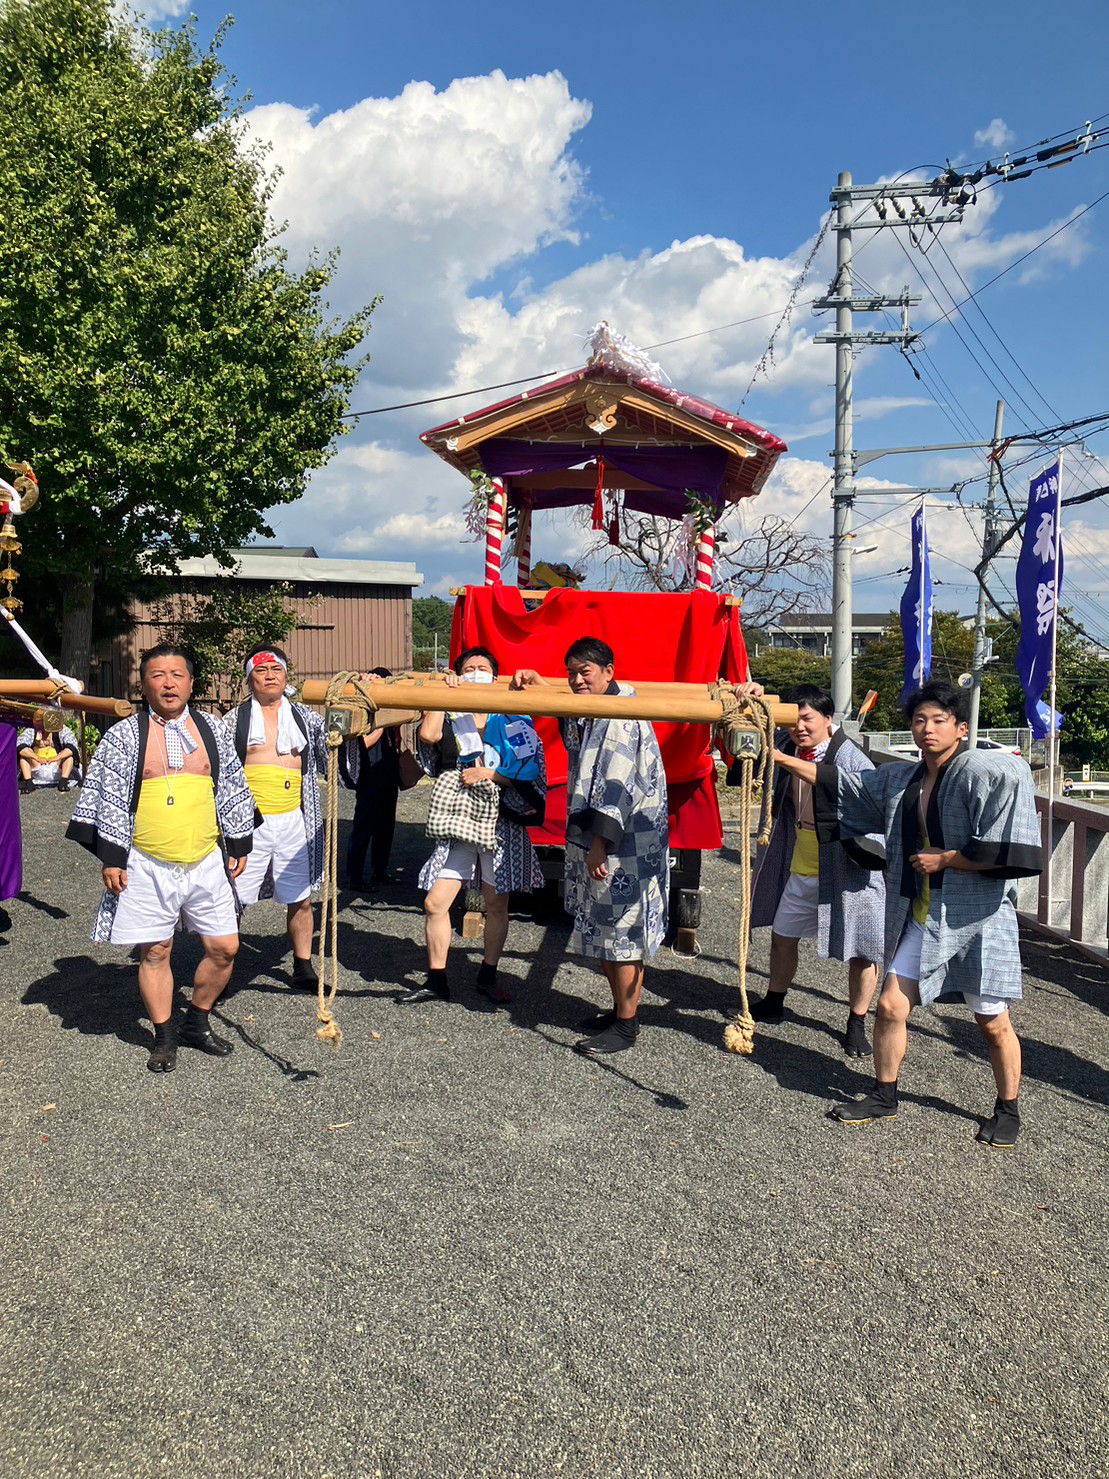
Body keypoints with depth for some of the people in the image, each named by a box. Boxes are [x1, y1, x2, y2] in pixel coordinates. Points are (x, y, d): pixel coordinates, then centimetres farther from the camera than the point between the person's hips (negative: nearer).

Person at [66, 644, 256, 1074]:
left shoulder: (211, 730, 7)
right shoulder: (125, 735, 0)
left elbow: (233, 791, 12)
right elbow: (110, 798, 0)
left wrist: (239, 845, 11)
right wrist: (111, 857, -3)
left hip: (206, 861, 2)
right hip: (148, 866, -2)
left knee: (224, 948, 4)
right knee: (154, 953, 5)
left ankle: (197, 1023, 26)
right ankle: (164, 1037, 22)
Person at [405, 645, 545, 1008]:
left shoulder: (513, 722, 5)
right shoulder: (451, 720, 8)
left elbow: (530, 771, -3)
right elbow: (428, 735, -15)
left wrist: (489, 774, -13)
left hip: (501, 822, -1)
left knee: (496, 905, 7)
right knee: (435, 903, -4)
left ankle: (488, 976, 24)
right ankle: (436, 980, 10)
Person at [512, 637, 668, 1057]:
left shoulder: (622, 720, -18)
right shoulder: (583, 715, 11)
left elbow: (618, 787, -23)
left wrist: (601, 843, -25)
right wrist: (534, 680, 18)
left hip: (625, 844, -10)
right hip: (592, 838, 10)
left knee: (621, 933, -2)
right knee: (601, 932, 16)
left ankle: (626, 1026, 8)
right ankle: (619, 1010, 29)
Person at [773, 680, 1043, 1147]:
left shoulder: (992, 772, -13)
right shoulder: (900, 780, 7)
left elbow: (1006, 852, -20)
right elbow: (838, 783, 15)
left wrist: (943, 860, -13)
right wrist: (780, 757, 11)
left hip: (977, 920, -5)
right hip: (919, 919, 6)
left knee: (993, 1023, 6)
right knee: (890, 1006, 6)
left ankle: (1007, 1110, 29)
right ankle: (884, 1096, 26)